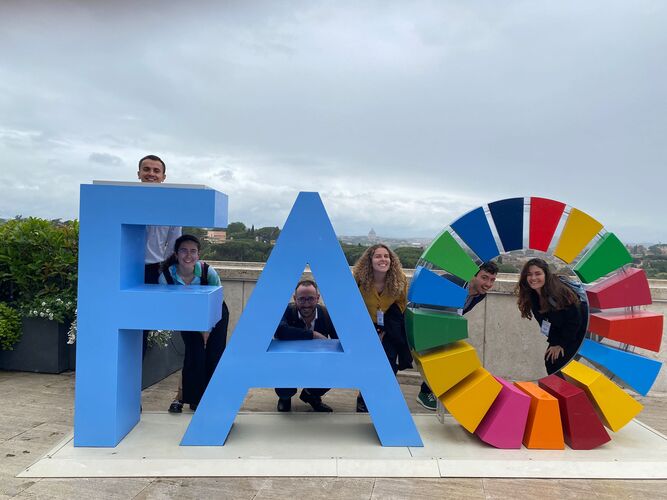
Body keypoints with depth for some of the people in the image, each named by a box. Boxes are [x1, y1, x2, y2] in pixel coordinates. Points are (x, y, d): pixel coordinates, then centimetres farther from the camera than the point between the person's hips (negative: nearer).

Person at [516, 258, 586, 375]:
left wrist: (562, 344, -15)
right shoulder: (532, 296, -11)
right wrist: (554, 342, -9)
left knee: (560, 364, -12)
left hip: (577, 332, -6)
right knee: (550, 361, 1)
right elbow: (543, 320, -2)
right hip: (559, 334, 6)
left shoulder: (559, 292, -30)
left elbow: (574, 320, -23)